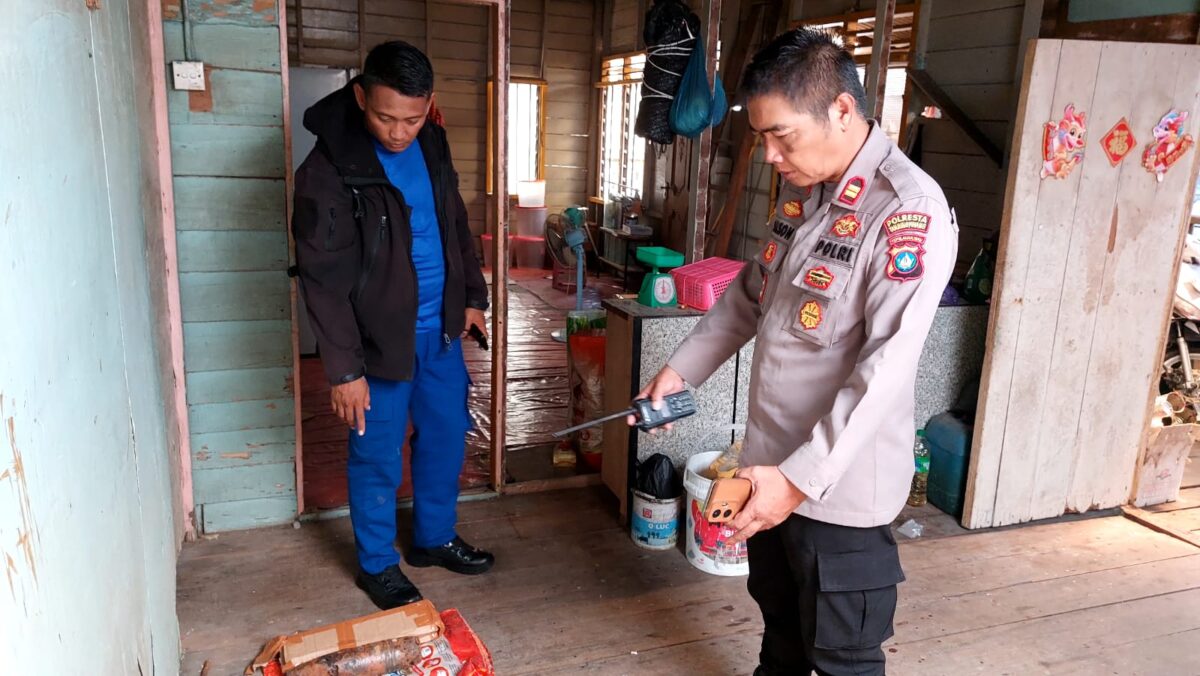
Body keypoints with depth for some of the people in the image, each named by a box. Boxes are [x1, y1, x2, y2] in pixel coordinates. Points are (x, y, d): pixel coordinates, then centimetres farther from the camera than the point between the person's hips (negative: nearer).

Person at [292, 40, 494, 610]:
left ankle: (435, 538, 38)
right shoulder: (328, 170, -19)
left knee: (446, 437, 17)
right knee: (378, 457, 8)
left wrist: (471, 295, 13)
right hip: (380, 339, -6)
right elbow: (323, 279, -18)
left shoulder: (432, 144, 1)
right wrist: (344, 369, -18)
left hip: (438, 329, 6)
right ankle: (377, 565, 29)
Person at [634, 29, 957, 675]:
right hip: (772, 465, 7)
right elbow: (750, 294, 16)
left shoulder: (910, 211, -21)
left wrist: (802, 477, -29)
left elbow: (886, 370, -27)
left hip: (839, 486, -7)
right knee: (779, 622, 26)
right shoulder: (799, 190, 5)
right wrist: (682, 368, 10)